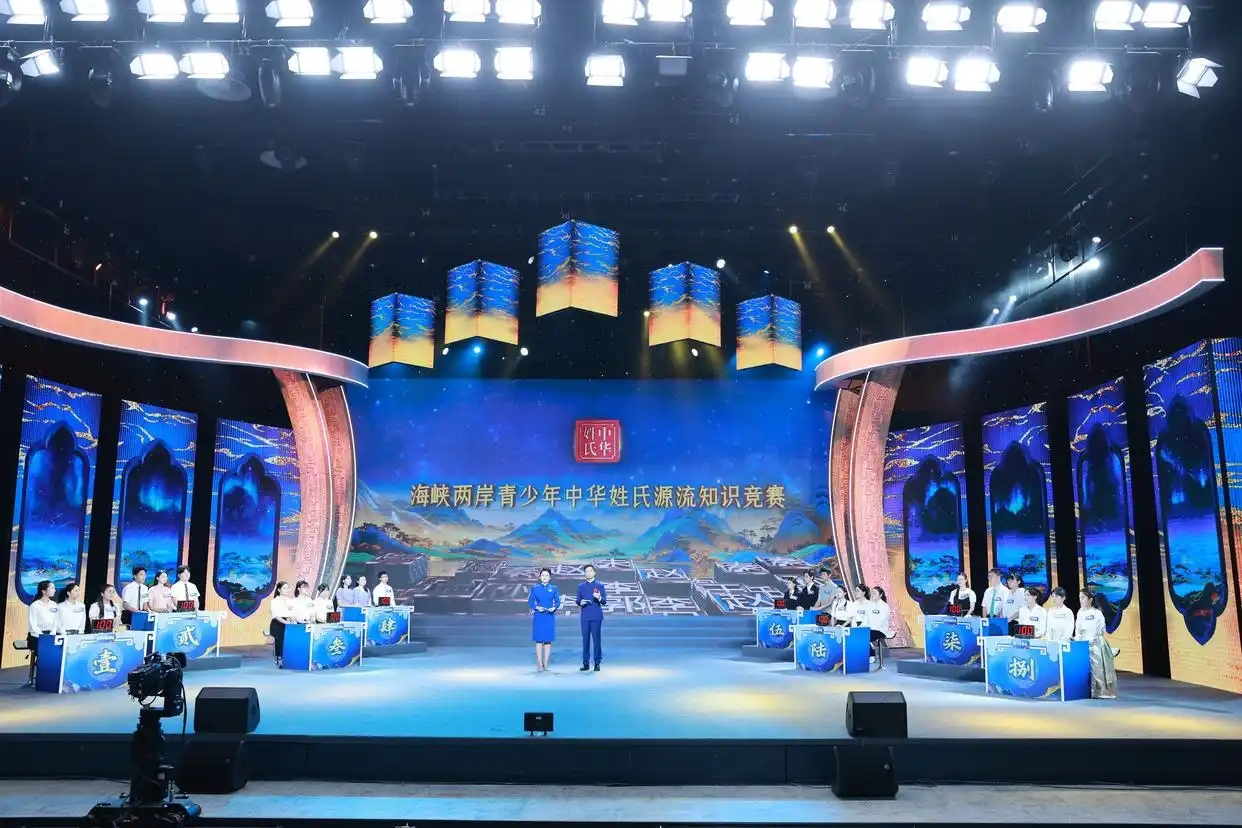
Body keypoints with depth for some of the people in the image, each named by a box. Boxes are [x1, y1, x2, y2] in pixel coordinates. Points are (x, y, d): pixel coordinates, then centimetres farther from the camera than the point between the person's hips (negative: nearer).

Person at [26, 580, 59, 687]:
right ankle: (31, 680, 4)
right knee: (35, 658, -4)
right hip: (37, 636, -5)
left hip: (50, 635, 5)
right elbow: (32, 624, -12)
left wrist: (52, 634, -5)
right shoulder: (35, 605, -9)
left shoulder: (54, 605, 8)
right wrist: (42, 636, -18)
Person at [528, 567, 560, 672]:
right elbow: (530, 602, 3)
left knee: (548, 640, 2)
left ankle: (545, 664, 10)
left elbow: (558, 602, 5)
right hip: (538, 617, -1)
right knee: (539, 640, -2)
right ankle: (539, 664, 3)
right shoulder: (535, 588, 3)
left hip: (550, 617, 1)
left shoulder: (554, 588, 5)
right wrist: (537, 607, -14)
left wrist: (554, 608, -16)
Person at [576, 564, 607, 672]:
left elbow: (604, 602, -1)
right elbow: (578, 601, 12)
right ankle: (586, 663, 9)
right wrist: (581, 602, -11)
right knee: (585, 639, 3)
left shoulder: (600, 585, 3)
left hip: (596, 617, -2)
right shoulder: (581, 586, 11)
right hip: (585, 617, 2)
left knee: (596, 639, -3)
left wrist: (599, 598, -22)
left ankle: (597, 663, 5)